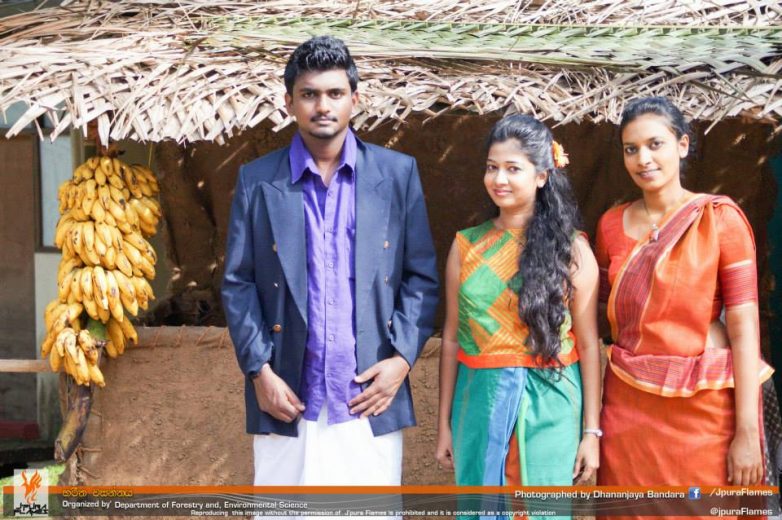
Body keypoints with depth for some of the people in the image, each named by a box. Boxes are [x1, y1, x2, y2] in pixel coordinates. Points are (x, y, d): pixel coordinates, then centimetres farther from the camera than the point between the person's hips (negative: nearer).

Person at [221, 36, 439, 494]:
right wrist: (259, 370, -6)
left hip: (371, 396, 0)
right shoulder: (257, 180, 4)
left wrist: (402, 357, -7)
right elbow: (238, 283, 3)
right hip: (288, 397, 0)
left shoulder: (398, 173, 4)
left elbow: (422, 277, 5)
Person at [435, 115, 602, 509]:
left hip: (549, 406, -2)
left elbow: (588, 343, -1)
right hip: (480, 403, 2)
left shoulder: (570, 248, -2)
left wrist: (592, 430, -3)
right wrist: (445, 422, 8)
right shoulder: (467, 245, 4)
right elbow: (452, 337, 8)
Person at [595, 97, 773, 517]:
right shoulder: (611, 224, 6)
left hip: (706, 404, -3)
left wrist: (747, 431, -15)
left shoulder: (719, 218, -6)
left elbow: (744, 326, -9)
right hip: (629, 403, 3)